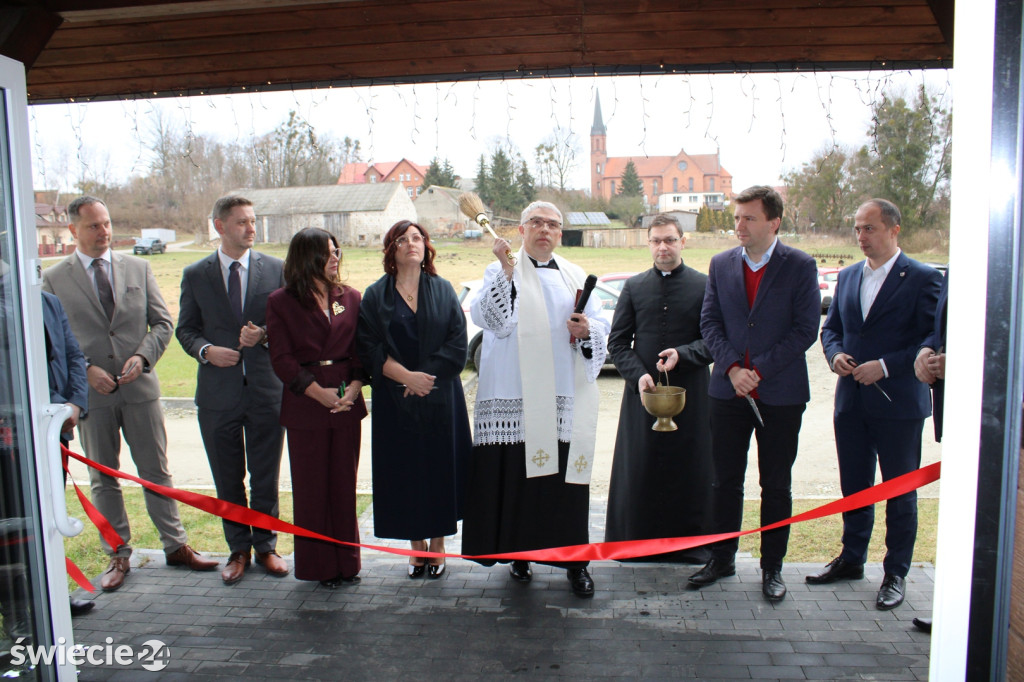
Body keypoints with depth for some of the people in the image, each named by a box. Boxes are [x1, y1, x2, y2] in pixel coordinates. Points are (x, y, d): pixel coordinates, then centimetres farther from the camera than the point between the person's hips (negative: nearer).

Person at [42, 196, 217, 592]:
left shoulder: (138, 268, 6)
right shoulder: (54, 279, 1)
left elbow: (163, 323, 6)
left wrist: (142, 356, -10)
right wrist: (85, 369, -12)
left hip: (140, 388, 1)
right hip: (90, 394, -1)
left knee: (157, 472, 8)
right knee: (103, 480, 9)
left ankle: (176, 546, 19)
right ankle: (118, 556, 22)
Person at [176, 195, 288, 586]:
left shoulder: (276, 269, 2)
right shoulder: (195, 275, 4)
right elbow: (185, 328, 8)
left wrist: (265, 335, -14)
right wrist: (205, 350, -11)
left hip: (266, 387, 0)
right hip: (218, 391, 1)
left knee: (266, 477, 9)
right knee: (228, 479, 11)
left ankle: (265, 546, 27)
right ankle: (238, 549, 28)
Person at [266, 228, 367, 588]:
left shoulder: (351, 298, 7)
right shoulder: (281, 302, -1)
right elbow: (281, 359, -6)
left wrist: (354, 386, -11)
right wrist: (319, 392, -14)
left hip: (347, 404, 2)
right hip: (304, 405, -2)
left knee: (344, 484, 9)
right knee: (311, 487, 6)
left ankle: (346, 561, 23)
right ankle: (319, 565, 20)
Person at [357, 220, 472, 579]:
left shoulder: (443, 291, 6)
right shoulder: (376, 296, 4)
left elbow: (458, 345, -2)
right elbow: (370, 349, -4)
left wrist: (426, 376, -13)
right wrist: (406, 376, -16)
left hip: (441, 398, 0)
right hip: (395, 400, 0)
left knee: (440, 467, 4)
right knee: (404, 471, 4)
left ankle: (437, 544, 18)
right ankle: (416, 546, 19)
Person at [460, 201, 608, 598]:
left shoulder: (576, 277, 16)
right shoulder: (501, 271, 6)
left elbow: (602, 329, 14)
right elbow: (487, 318, -10)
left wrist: (586, 330, -8)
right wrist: (506, 271, -18)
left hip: (566, 397, 2)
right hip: (516, 396, -2)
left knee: (567, 476, 3)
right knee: (517, 475, 1)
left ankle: (574, 560, 14)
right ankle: (520, 553, 18)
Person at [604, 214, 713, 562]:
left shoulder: (705, 285, 2)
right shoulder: (633, 287, 8)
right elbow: (617, 341, 7)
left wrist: (682, 354, -16)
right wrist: (638, 375, -8)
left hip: (690, 393, -1)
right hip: (642, 391, 1)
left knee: (689, 471, 5)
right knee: (638, 469, 5)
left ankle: (689, 544, 19)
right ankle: (635, 542, 18)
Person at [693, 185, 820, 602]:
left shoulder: (800, 266, -4)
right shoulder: (721, 265, 6)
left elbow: (806, 328, -8)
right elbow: (710, 322, 4)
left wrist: (759, 370, -13)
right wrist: (732, 367, -10)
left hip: (781, 393, -2)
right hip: (728, 391, 3)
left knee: (776, 486, 8)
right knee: (726, 481, 11)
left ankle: (772, 567, 22)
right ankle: (722, 558, 25)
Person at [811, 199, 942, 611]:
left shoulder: (923, 279, -8)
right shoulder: (848, 277, 10)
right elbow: (830, 327, 17)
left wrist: (885, 366, -19)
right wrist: (834, 354, -4)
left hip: (899, 403, -5)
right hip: (851, 402, 5)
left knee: (900, 492, 8)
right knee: (854, 486, 16)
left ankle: (895, 574, 21)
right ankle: (852, 559, 32)